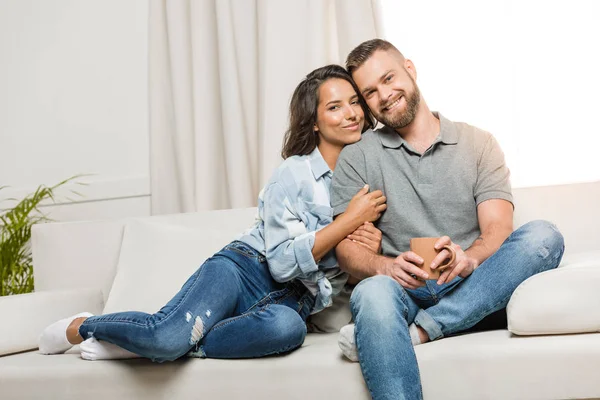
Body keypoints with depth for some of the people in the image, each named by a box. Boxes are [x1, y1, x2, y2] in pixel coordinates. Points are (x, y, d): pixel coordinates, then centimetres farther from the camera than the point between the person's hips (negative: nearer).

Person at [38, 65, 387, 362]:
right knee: (167, 332, -31)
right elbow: (283, 261, -14)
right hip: (246, 268, -3)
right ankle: (80, 326, 2)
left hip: (291, 300, 3)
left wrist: (370, 245, -7)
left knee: (289, 327, -37)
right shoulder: (295, 173, -5)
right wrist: (349, 221, -17)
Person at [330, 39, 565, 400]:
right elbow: (347, 249, 1)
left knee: (543, 235, -26)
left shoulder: (477, 144, 11)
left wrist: (468, 258, -26)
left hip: (471, 288, 2)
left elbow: (498, 229, -2)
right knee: (372, 293, -37)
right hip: (404, 291, -1)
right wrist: (385, 266, -23)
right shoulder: (356, 159, 10)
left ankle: (417, 331, -29)